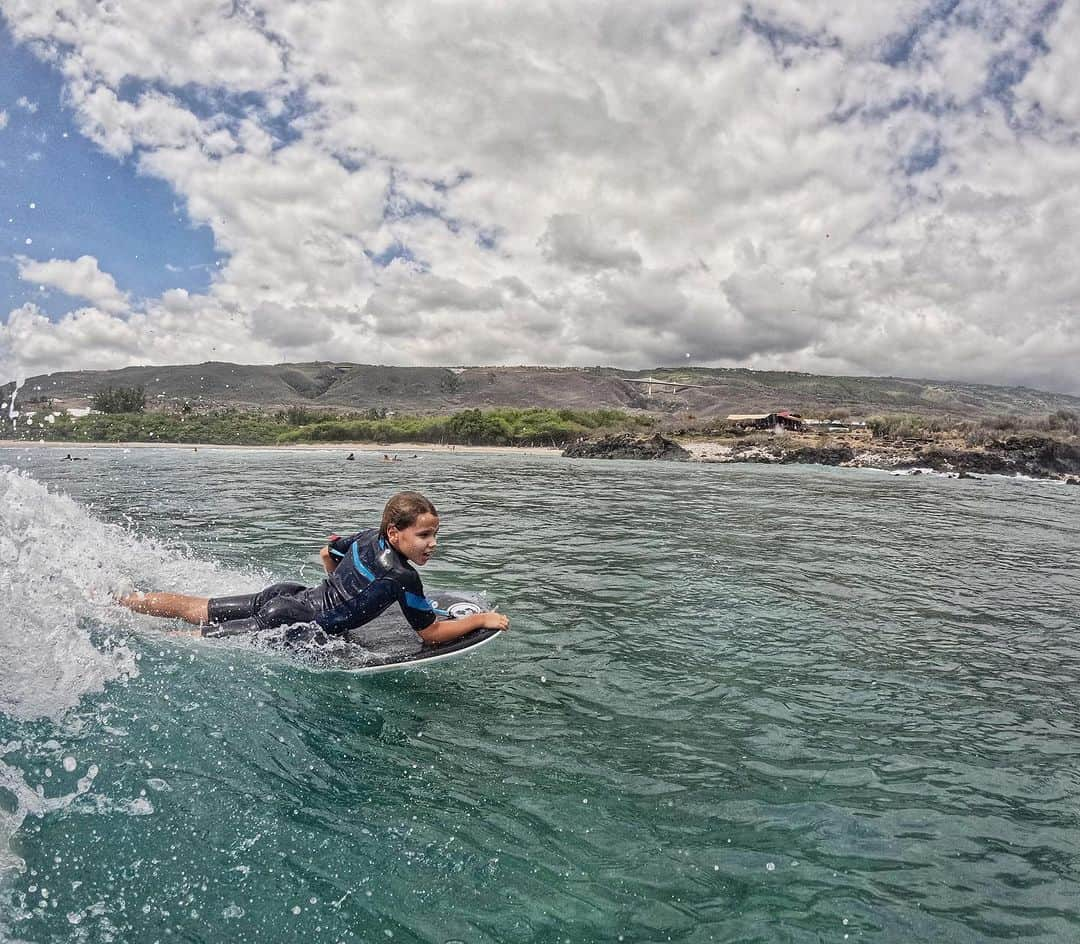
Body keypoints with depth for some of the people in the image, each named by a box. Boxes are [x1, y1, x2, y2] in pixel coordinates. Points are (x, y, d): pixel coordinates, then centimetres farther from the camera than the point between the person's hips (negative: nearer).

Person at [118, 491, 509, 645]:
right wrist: (483, 619, -4)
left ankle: (105, 602, 29)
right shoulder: (402, 576, -22)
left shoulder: (368, 537, 2)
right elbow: (432, 633, -13)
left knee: (197, 609, 19)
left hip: (288, 595, 8)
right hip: (290, 624, -8)